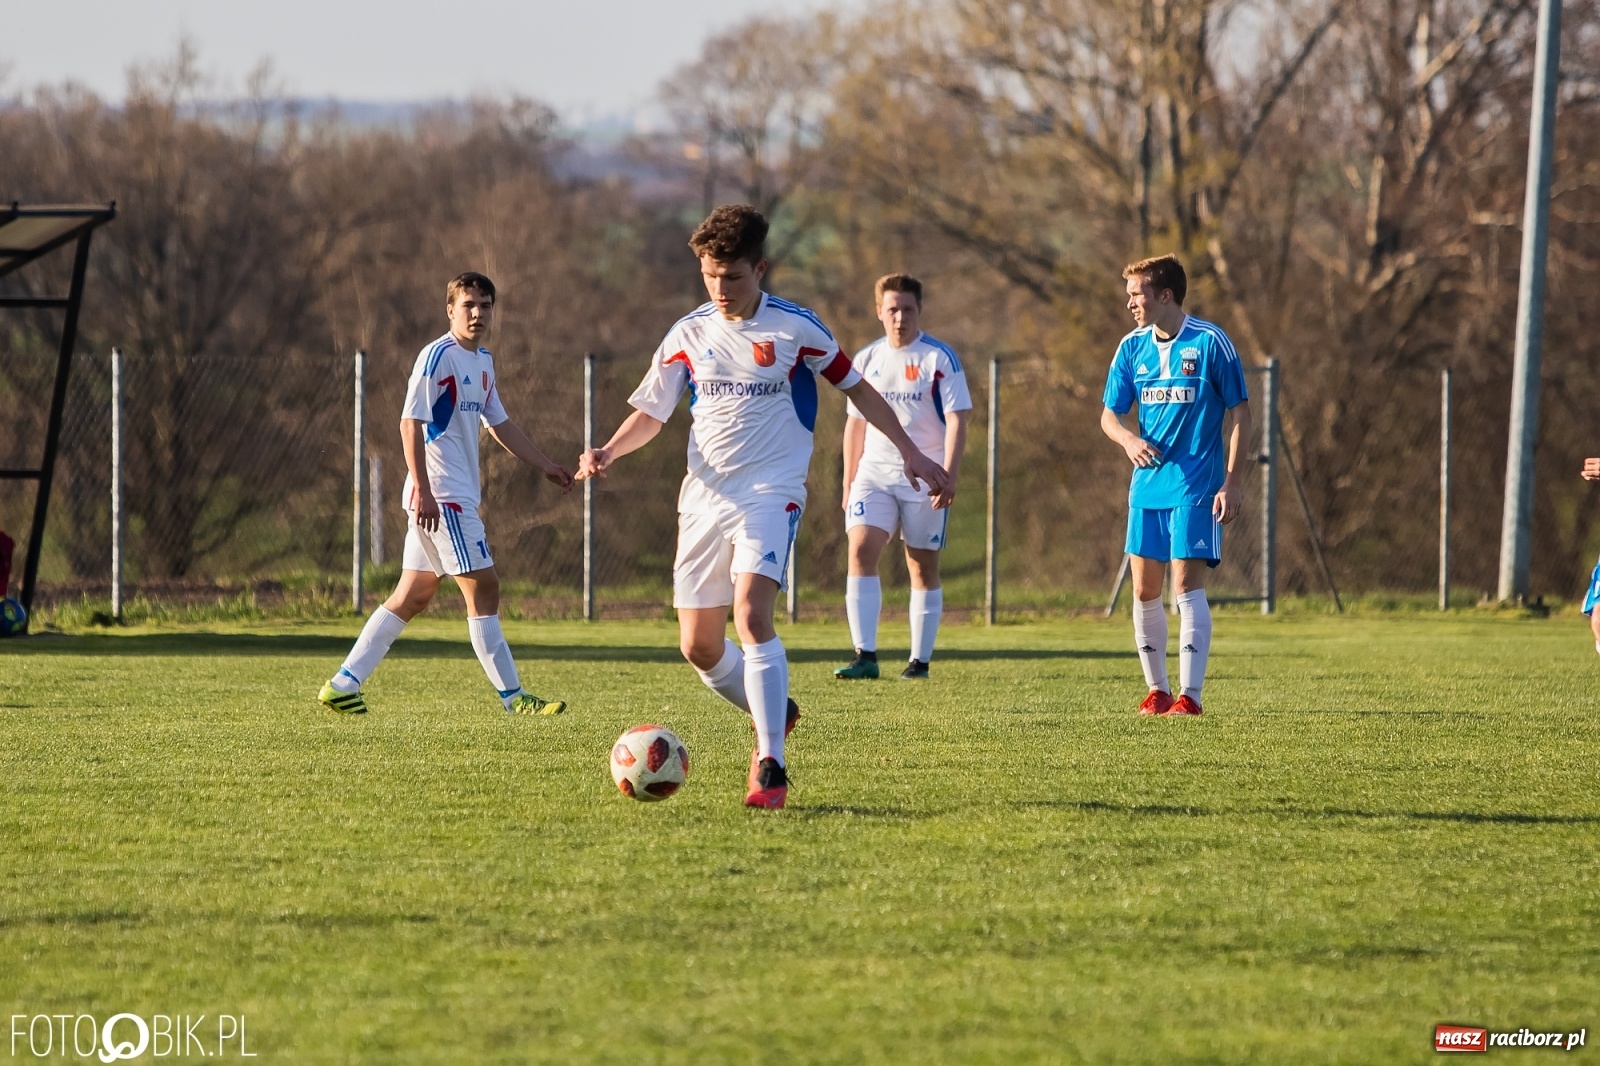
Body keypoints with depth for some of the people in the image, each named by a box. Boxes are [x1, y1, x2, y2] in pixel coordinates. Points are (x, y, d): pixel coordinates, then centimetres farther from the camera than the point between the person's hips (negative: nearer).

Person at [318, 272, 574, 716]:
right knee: (483, 588, -7)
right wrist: (422, 488, -22)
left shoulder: (483, 363, 17)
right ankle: (513, 697, -3)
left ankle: (343, 685, 12)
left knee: (412, 596, 9)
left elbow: (500, 425, 28)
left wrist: (546, 467, 28)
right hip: (440, 496, -10)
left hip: (459, 497, 10)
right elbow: (410, 422, -16)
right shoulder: (438, 356, -12)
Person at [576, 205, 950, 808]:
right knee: (698, 646, 4)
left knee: (751, 616, -25)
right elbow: (651, 415, 11)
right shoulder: (689, 335, 6)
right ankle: (771, 712, 33)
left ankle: (770, 765, -24)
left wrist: (910, 452, 7)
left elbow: (855, 388, 9)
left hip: (771, 493, -4)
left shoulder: (795, 328, -2)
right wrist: (608, 452, -8)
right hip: (704, 497, 5)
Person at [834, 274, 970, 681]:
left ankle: (920, 660, 11)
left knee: (923, 567, 3)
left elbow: (956, 421, -7)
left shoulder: (940, 358, -4)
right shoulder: (866, 360, 9)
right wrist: (848, 482, 14)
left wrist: (948, 475, -17)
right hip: (874, 474, 3)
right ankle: (865, 655, -18)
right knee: (860, 551, -15)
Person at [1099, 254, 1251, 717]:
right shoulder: (1132, 347, 6)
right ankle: (1156, 689, 17)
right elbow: (1109, 414, 12)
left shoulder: (1210, 342, -8)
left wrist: (1232, 483, -11)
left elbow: (1240, 413, -5)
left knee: (1187, 586, -11)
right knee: (1145, 589, 6)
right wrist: (1128, 439, -12)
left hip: (1195, 487, -5)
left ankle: (1190, 695, -10)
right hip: (1147, 487, 5)